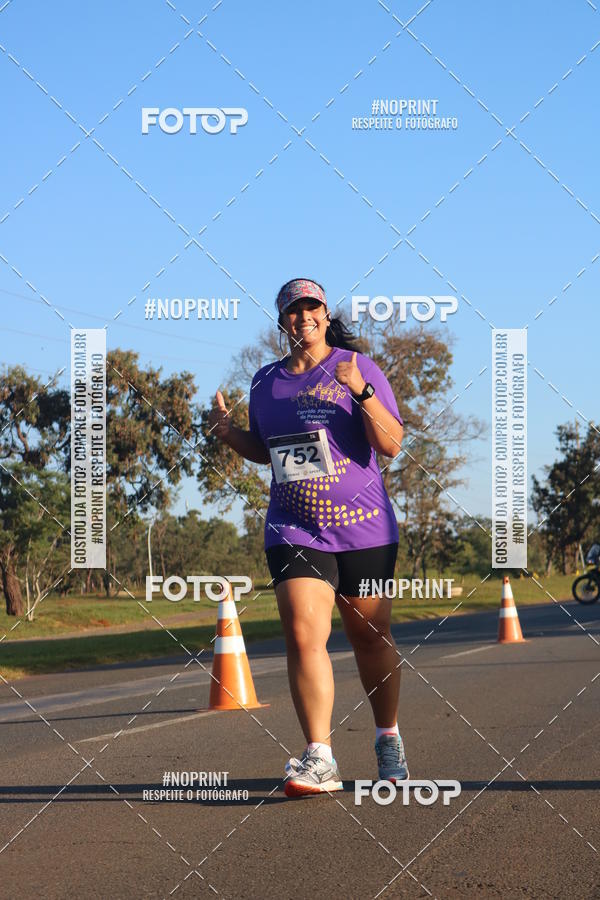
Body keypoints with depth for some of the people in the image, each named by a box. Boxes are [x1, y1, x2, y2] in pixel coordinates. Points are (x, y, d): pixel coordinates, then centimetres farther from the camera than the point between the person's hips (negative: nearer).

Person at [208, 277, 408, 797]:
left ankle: (389, 742, 28)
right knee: (303, 636, -14)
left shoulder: (358, 368, -2)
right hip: (294, 531, 2)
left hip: (364, 530, -2)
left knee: (370, 637, 8)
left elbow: (392, 445, -11)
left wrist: (361, 391, -24)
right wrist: (229, 433, 5)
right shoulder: (266, 383, 10)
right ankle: (320, 760, -16)